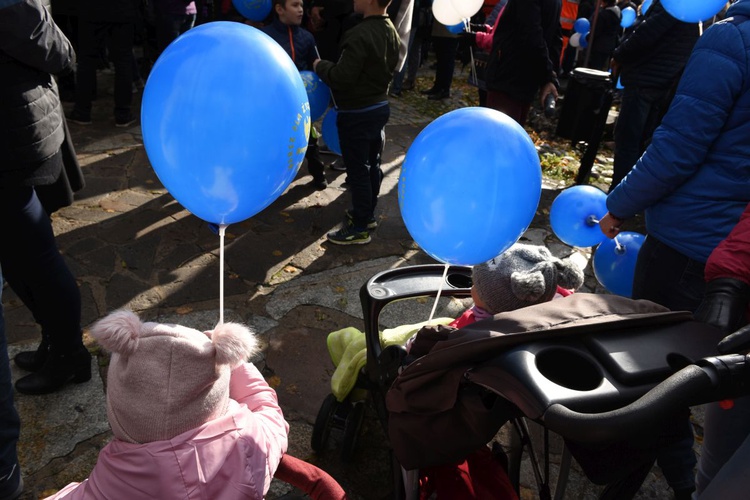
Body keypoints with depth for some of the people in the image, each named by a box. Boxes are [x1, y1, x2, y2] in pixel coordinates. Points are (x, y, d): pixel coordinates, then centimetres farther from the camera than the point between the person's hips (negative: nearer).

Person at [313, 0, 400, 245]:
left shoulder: (359, 35, -25)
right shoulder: (391, 31, 6)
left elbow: (342, 77, -25)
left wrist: (320, 66, -8)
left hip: (357, 114, -9)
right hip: (380, 106, 9)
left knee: (357, 170, 0)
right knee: (372, 165, 17)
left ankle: (359, 228, 10)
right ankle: (367, 214, 32)